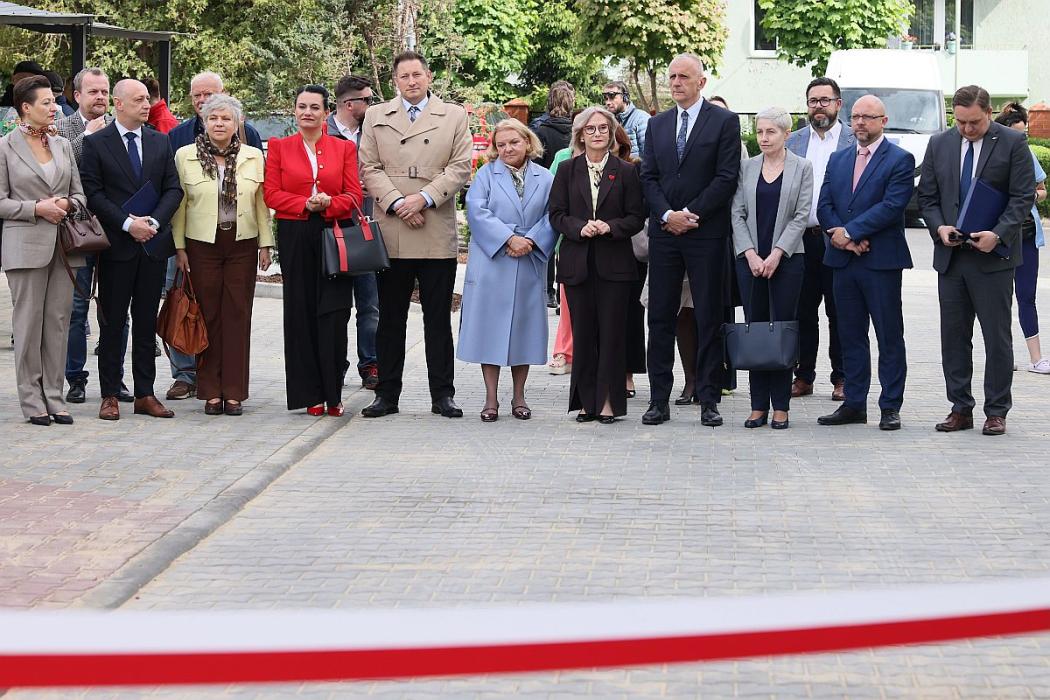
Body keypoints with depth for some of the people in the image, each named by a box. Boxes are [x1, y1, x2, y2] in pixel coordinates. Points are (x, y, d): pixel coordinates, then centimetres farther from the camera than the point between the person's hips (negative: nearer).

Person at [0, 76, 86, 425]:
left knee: (58, 321, 4)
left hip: (64, 246, 5)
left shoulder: (62, 145, 13)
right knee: (28, 322, -2)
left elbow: (80, 194, 16)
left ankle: (54, 398, 9)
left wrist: (67, 204, -5)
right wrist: (36, 208, -14)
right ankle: (32, 400, 4)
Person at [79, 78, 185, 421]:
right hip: (116, 247, -4)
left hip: (153, 243, 4)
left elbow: (173, 189, 7)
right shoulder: (96, 143, -2)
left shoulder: (160, 142, 10)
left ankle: (145, 394, 12)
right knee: (112, 323, 2)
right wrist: (128, 224, -16)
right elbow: (93, 193, -8)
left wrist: (154, 221, -10)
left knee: (146, 323, 8)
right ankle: (110, 395, 7)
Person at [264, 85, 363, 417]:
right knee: (301, 313, 2)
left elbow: (354, 195, 4)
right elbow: (271, 194, 2)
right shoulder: (279, 147, 9)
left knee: (333, 314, -6)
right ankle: (310, 394, 7)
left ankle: (332, 393, 0)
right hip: (295, 238, 0)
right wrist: (305, 204, -13)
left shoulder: (344, 148, 10)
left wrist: (328, 203, -15)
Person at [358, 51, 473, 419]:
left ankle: (442, 394, 8)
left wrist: (425, 198, -11)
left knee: (438, 319, 3)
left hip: (438, 234, -1)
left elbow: (461, 166, 1)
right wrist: (397, 203, -9)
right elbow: (369, 168, 5)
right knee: (390, 318, 4)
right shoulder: (376, 117, 12)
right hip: (391, 234, 1)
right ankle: (387, 393, 10)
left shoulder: (454, 116, 9)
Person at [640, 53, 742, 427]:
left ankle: (708, 400, 5)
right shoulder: (657, 124, 13)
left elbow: (727, 177, -7)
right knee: (660, 316, 4)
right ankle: (659, 400, 8)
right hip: (664, 232, 4)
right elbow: (649, 177, 9)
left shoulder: (724, 121, -1)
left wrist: (690, 214, -12)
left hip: (706, 233, -4)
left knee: (709, 318, 1)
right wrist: (667, 214, -7)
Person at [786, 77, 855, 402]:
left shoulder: (856, 140, 1)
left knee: (839, 312, 2)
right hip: (801, 238, 3)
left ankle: (842, 378, 9)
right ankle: (803, 376, 14)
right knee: (803, 311, 7)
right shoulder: (794, 141, 12)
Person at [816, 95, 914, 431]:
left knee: (889, 337, 0)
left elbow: (892, 206, -15)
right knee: (850, 336, 9)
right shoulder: (838, 160, 15)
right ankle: (854, 403, 15)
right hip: (844, 262, 6)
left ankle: (891, 406, 4)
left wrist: (850, 232, -15)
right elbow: (824, 206, 8)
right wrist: (844, 238, -9)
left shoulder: (900, 160, -3)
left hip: (882, 261, -5)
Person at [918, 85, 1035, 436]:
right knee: (953, 337, 7)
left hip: (993, 256, -4)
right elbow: (926, 196, 11)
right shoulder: (939, 144, 8)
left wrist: (998, 234, -18)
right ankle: (960, 409, 15)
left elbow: (1023, 197, -6)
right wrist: (939, 227, -8)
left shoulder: (1012, 143, -4)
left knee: (997, 337, 1)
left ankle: (996, 411, 8)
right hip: (951, 255, 4)